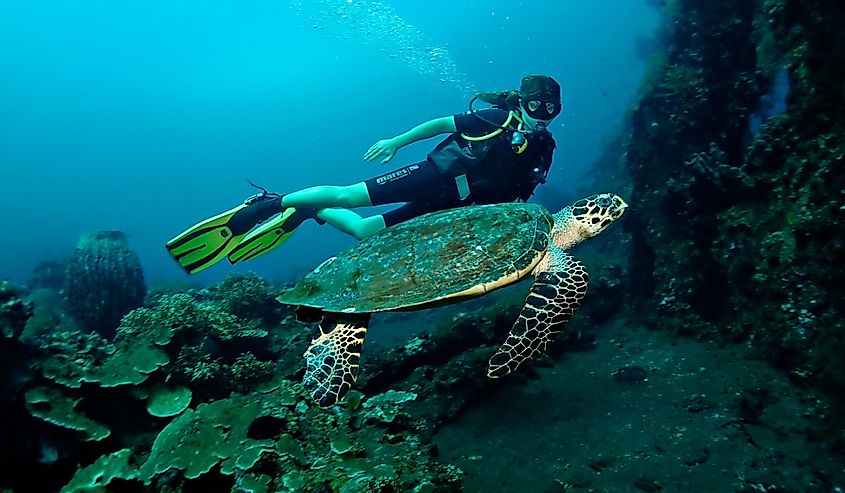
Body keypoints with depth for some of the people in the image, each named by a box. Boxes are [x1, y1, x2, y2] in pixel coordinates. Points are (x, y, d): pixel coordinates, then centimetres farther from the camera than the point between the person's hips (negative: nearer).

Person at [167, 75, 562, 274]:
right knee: (346, 195, -14)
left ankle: (304, 214, 14)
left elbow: (515, 200, 14)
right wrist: (396, 141, 0)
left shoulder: (541, 151, 8)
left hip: (451, 204, 3)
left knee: (365, 230, -6)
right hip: (435, 175, -3)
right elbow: (442, 123, 1)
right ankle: (268, 204, 2)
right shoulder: (499, 116, -4)